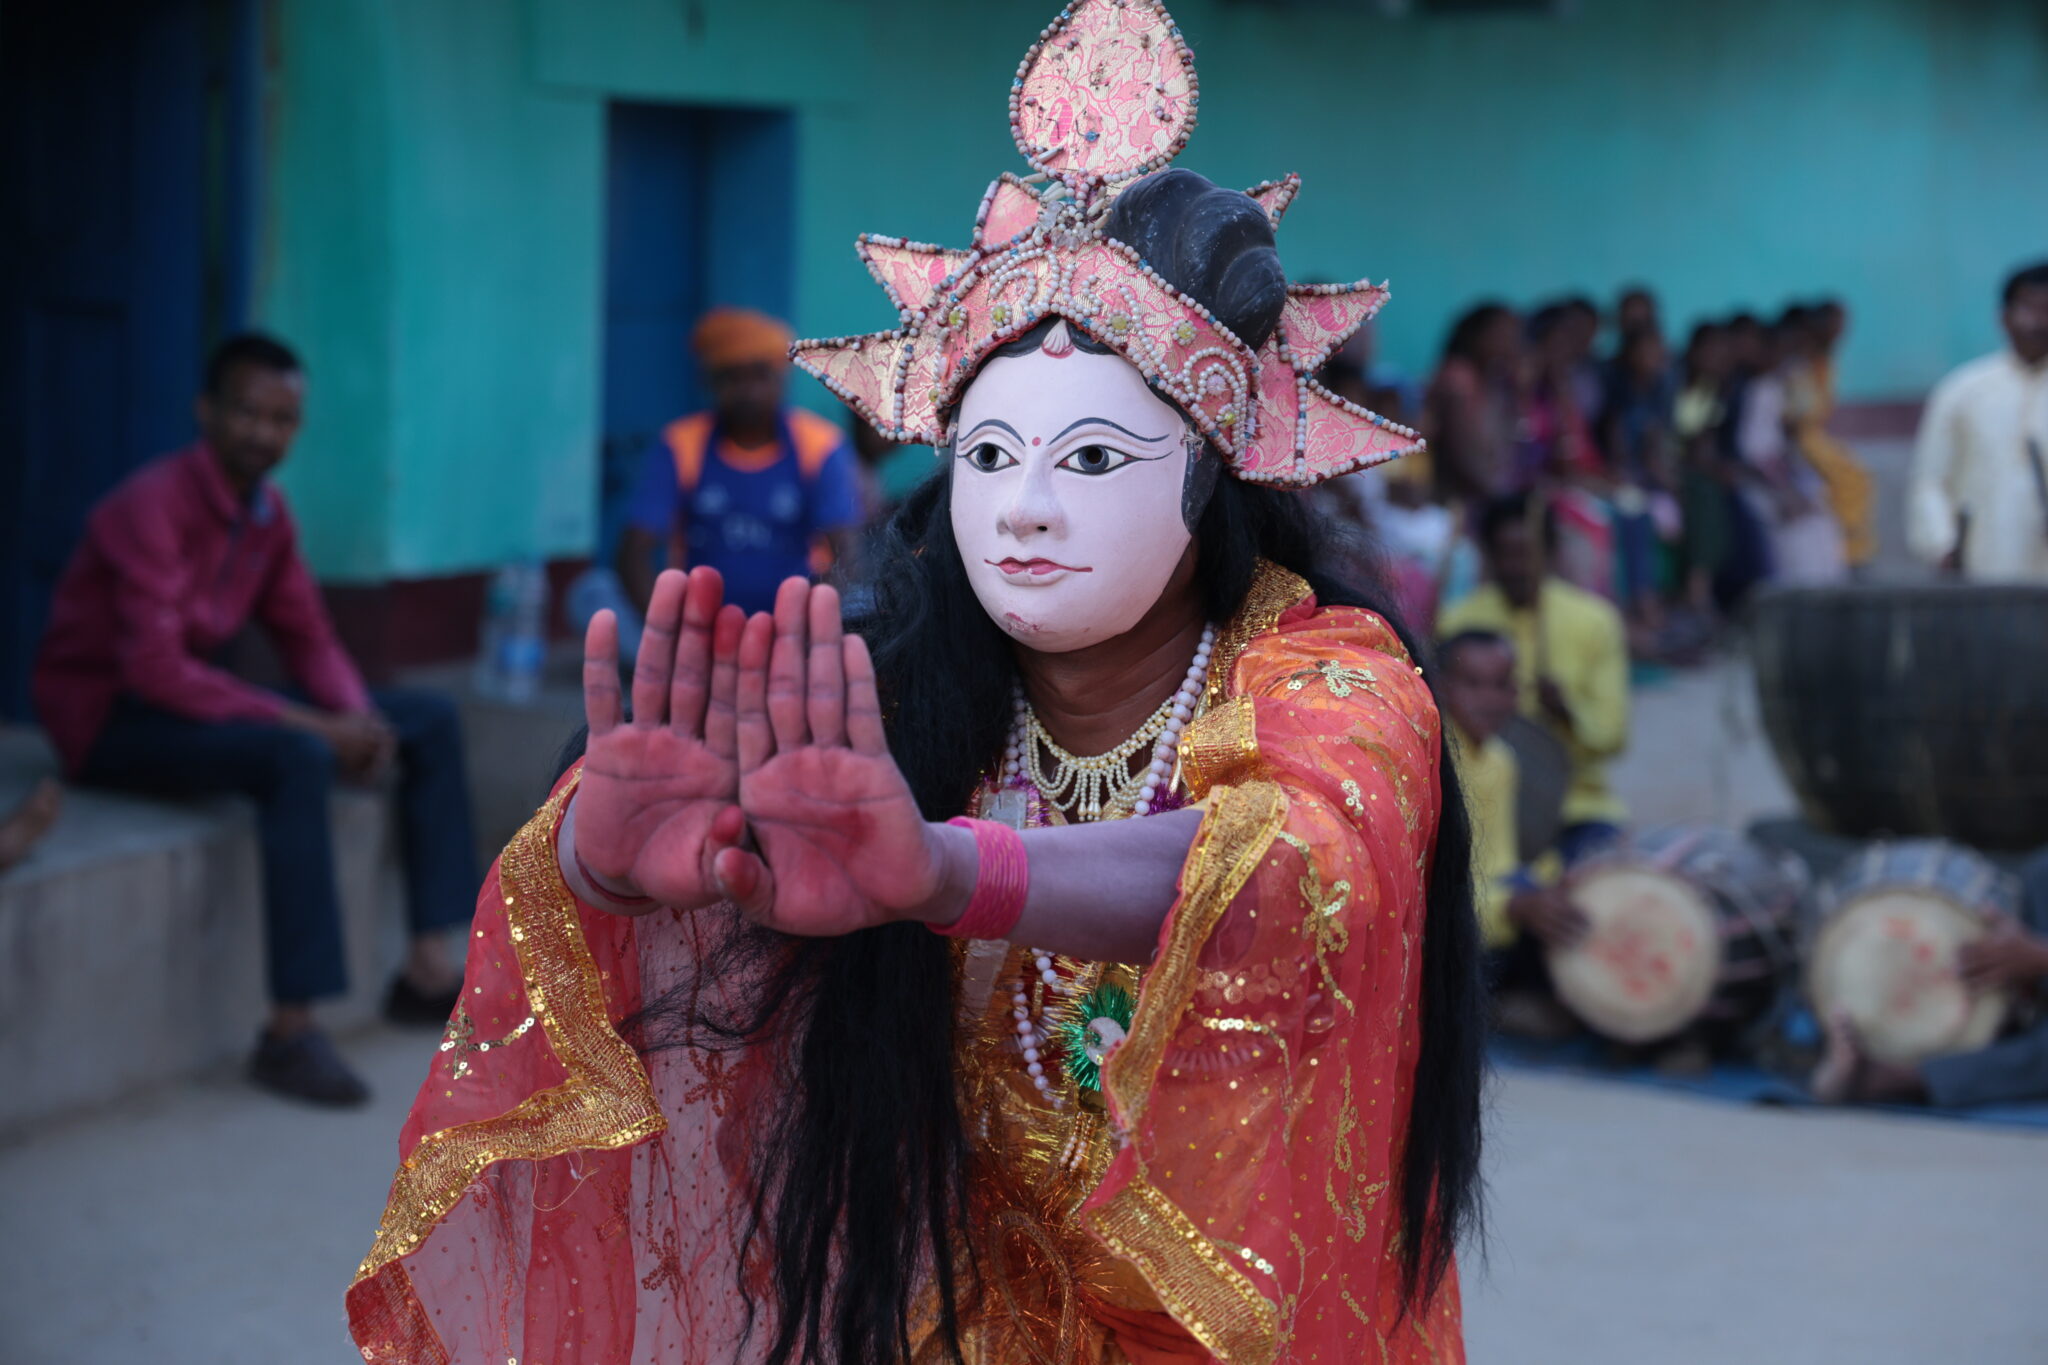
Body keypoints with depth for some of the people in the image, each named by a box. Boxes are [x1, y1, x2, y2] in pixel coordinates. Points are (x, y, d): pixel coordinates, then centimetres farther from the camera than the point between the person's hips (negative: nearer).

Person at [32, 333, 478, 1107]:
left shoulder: (267, 513, 3)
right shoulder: (153, 506, -23)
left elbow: (308, 638, 8)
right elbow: (156, 671, -31)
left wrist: (360, 718, -14)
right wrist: (310, 725, -31)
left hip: (192, 697, 9)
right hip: (108, 717, -9)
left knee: (432, 721, 1)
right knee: (295, 759, -37)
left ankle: (429, 968, 0)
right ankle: (290, 1034, -34)